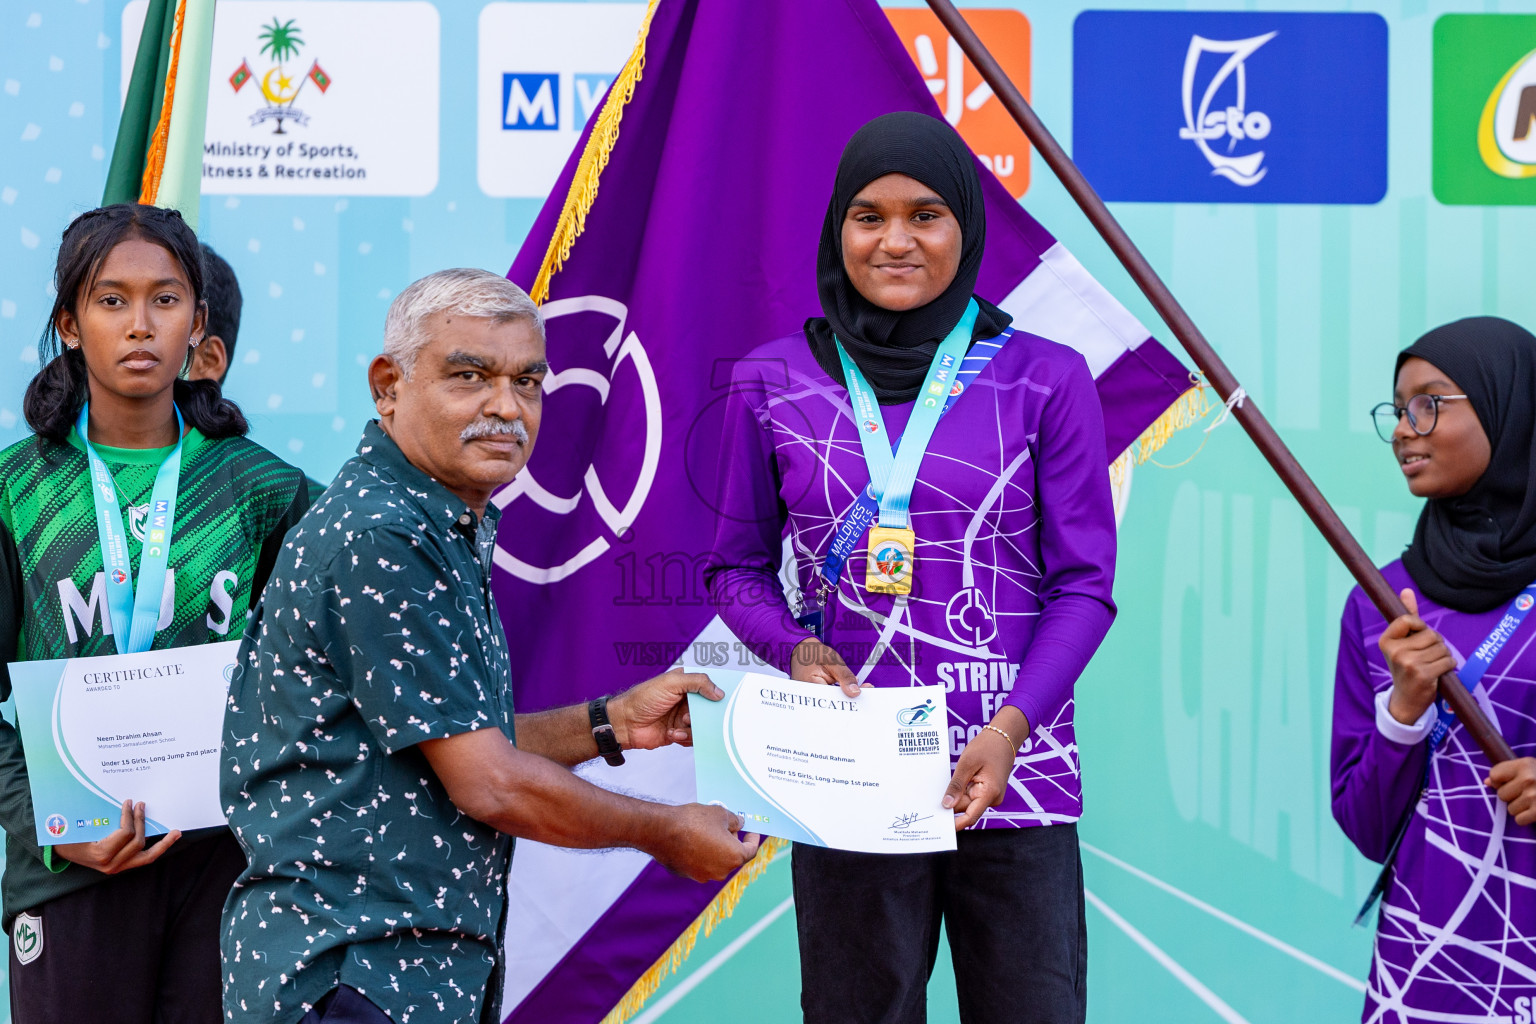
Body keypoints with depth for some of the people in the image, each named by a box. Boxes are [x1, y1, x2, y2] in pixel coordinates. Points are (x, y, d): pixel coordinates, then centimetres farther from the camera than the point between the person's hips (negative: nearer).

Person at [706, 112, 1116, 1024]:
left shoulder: (1045, 379, 2)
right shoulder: (774, 384, 6)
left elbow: (1084, 583, 2)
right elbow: (737, 567, 13)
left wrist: (1013, 724, -12)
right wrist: (797, 650, -7)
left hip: (1014, 774, -1)